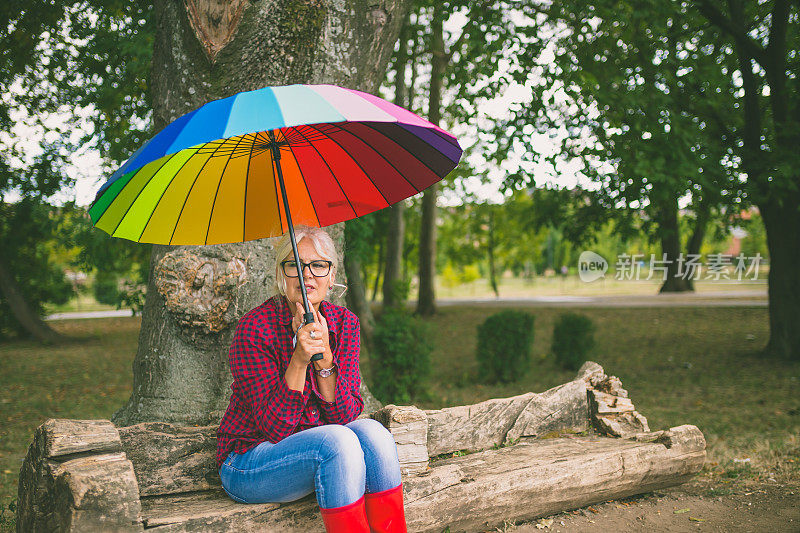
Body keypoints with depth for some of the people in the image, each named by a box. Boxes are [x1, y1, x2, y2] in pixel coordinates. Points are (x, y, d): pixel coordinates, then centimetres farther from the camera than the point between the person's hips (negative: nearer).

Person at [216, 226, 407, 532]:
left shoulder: (344, 322, -2)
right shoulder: (254, 329, -17)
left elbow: (346, 415, -8)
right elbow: (276, 427, -18)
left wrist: (324, 358, -24)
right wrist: (299, 359, -30)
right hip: (247, 466, -5)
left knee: (371, 432, -24)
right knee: (338, 442, -30)